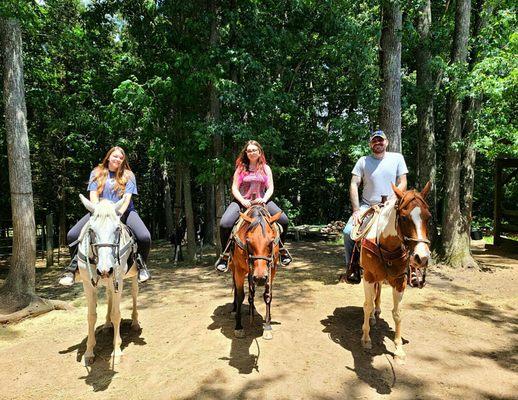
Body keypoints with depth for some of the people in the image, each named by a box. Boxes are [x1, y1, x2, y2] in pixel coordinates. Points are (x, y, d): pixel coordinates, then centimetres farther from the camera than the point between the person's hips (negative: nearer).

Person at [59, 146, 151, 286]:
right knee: (72, 235, -17)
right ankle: (74, 265, 8)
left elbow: (127, 197, -6)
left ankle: (141, 263, 3)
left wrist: (119, 214, -22)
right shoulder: (97, 173, 9)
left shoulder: (128, 175, 6)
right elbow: (93, 195, -1)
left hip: (123, 211, -1)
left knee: (145, 237, -26)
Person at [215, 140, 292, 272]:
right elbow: (234, 188, 0)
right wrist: (243, 201, -17)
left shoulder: (265, 168, 10)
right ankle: (225, 254, -6)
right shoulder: (241, 168, 6)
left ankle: (281, 248, 7)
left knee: (284, 220, -19)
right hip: (241, 201, -1)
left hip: (261, 201, 1)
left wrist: (264, 199, -16)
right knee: (224, 224, -27)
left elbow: (270, 188, 4)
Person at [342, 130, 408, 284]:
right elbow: (354, 185, -3)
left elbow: (402, 184, 2)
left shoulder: (397, 158, 4)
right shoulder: (363, 161, 2)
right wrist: (356, 210, -12)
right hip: (367, 206, 0)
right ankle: (352, 268, -2)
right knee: (348, 231, -19)